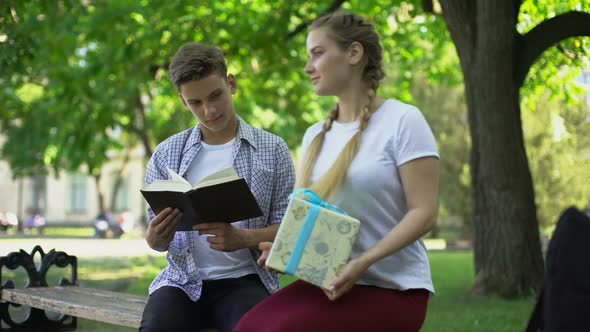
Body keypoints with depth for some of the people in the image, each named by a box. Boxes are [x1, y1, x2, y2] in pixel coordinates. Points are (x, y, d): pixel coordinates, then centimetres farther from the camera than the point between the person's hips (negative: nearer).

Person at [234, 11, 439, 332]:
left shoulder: (402, 120, -7)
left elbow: (424, 212, -12)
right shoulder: (314, 135, 14)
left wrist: (363, 262, -24)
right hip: (330, 281, 6)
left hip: (393, 287, -6)